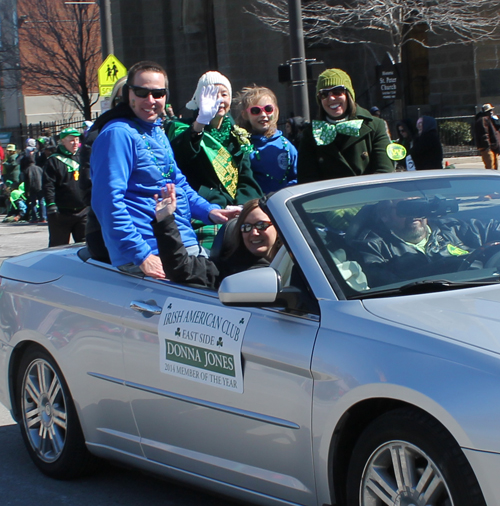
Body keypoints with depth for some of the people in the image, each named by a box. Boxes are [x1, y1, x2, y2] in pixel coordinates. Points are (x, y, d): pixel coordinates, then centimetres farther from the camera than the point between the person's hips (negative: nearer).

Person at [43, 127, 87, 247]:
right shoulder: (54, 161, -4)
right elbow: (48, 185, -11)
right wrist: (51, 204, -19)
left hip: (82, 211, 5)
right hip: (61, 213, -5)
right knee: (58, 246, 3)